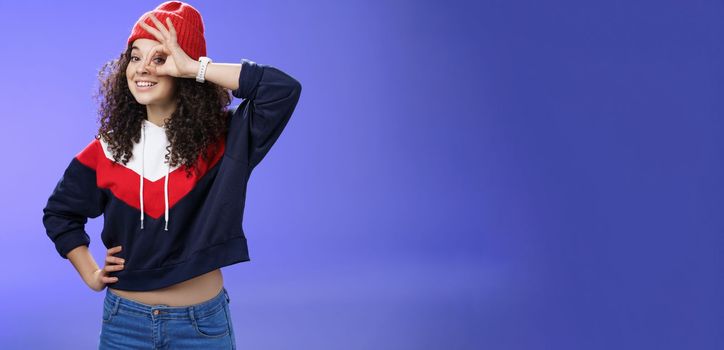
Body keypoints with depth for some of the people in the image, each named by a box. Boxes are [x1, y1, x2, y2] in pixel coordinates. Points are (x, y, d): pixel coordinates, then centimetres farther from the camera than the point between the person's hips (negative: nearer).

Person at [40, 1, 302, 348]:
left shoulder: (223, 139, -10)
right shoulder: (109, 147, -1)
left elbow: (284, 89, -28)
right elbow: (59, 212, 15)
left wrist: (195, 67, -26)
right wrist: (91, 275, 4)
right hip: (124, 321, 2)